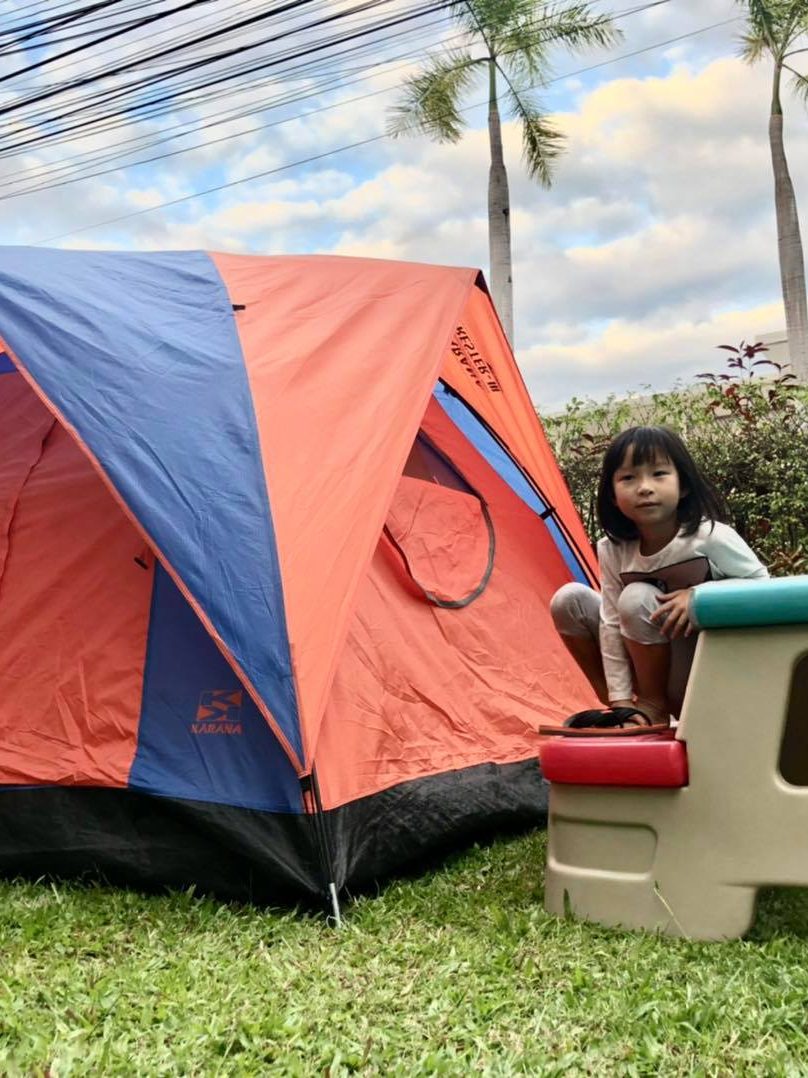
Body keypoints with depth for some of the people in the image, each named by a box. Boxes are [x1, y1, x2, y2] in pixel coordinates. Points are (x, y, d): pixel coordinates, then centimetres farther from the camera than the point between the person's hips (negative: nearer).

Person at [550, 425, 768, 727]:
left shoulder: (710, 537, -20)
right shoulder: (613, 550, -9)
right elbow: (612, 623, -9)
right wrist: (620, 698, -13)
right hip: (648, 672, 5)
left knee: (637, 598, -28)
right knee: (569, 598, -10)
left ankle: (653, 706, -9)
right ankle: (615, 706, 1)